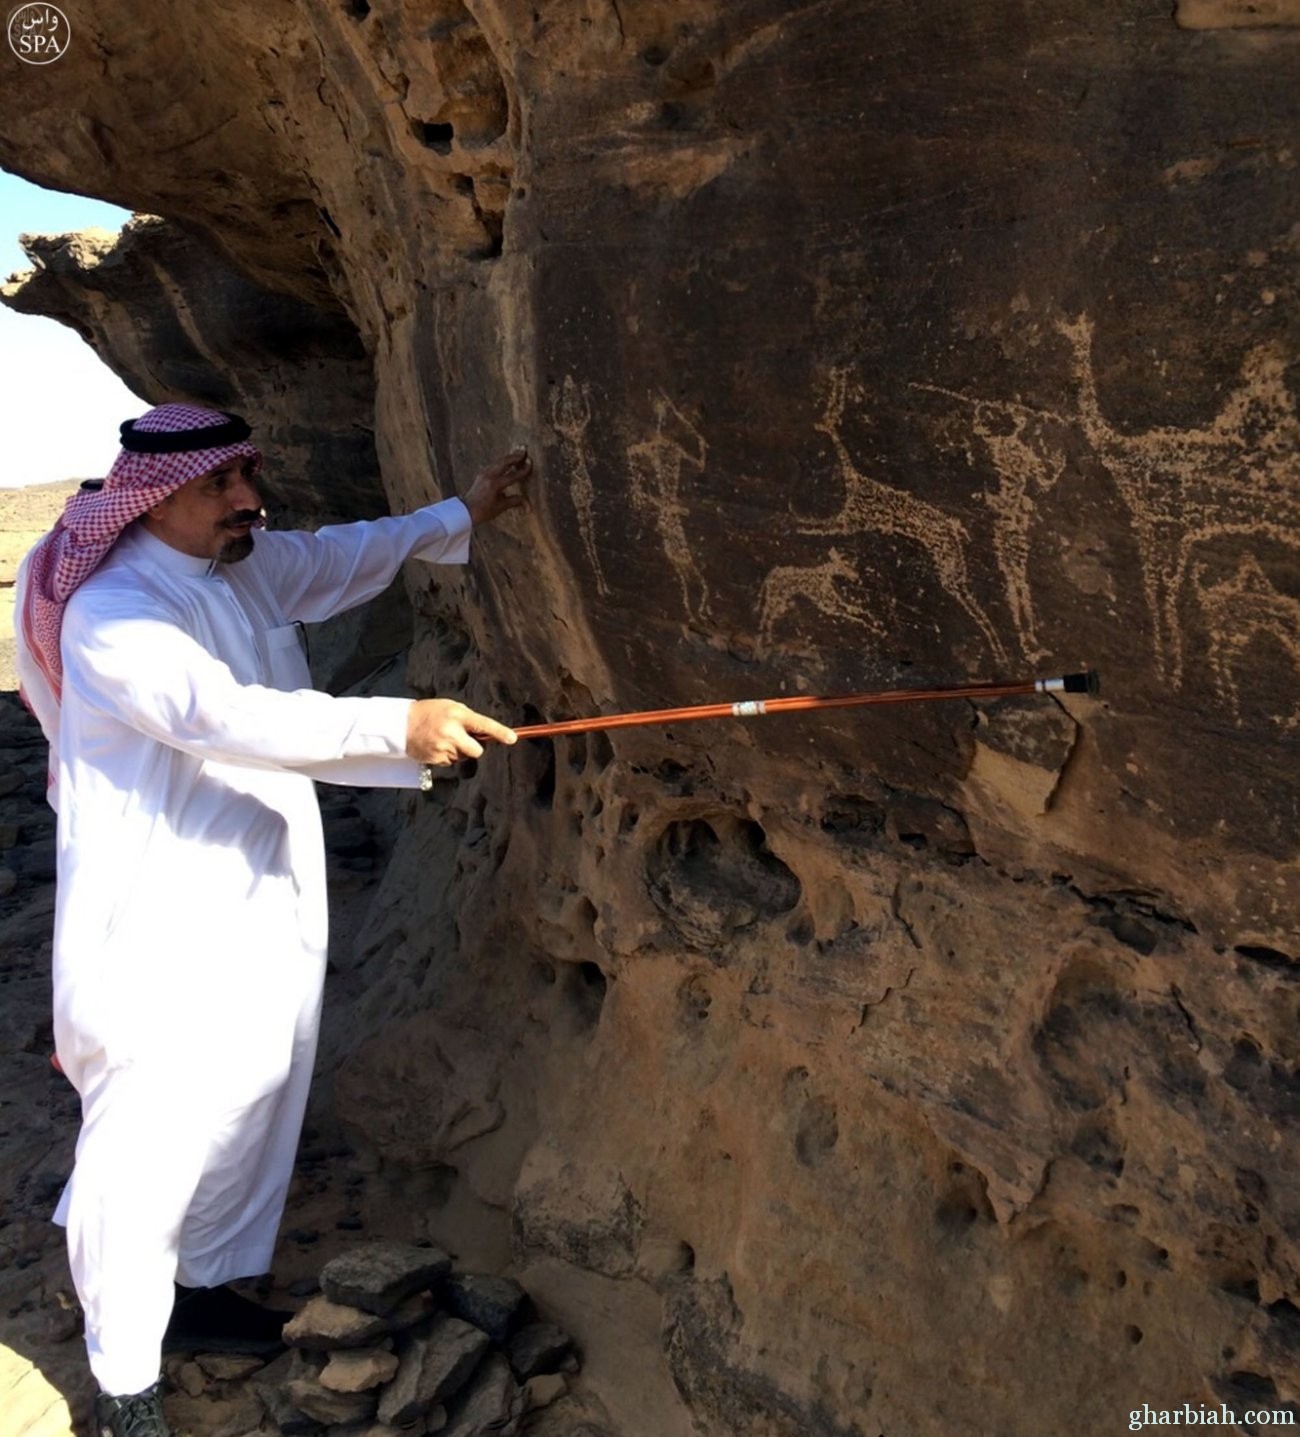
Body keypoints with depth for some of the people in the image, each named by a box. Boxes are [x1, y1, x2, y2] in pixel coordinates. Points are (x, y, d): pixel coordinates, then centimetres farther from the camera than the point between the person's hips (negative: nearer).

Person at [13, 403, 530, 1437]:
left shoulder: (252, 564, 4)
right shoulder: (113, 614, -21)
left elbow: (345, 557, 20)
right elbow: (225, 715, -35)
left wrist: (463, 516, 16)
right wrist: (397, 727, -42)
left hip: (265, 902, 9)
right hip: (162, 925, -8)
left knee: (251, 1105, 19)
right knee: (148, 1140, 1)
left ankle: (202, 1290, 41)